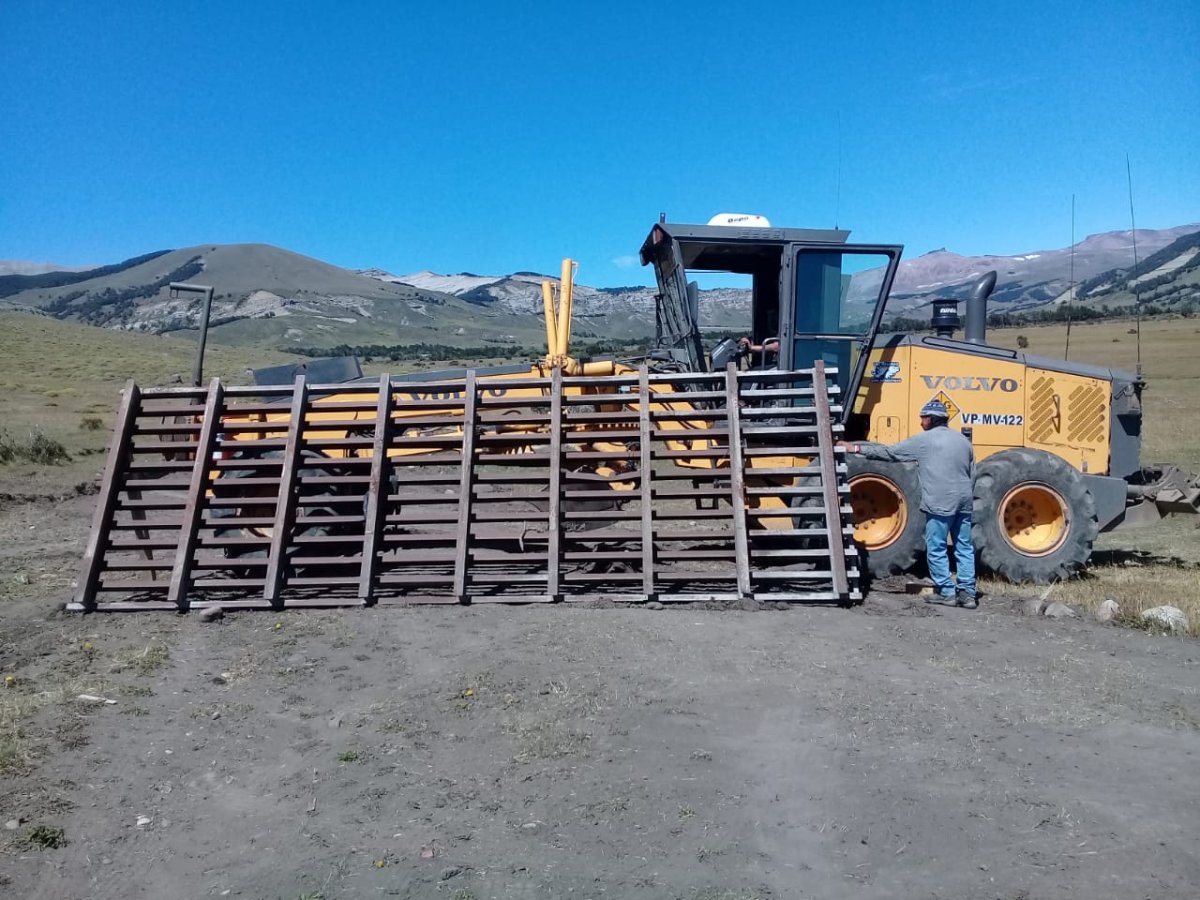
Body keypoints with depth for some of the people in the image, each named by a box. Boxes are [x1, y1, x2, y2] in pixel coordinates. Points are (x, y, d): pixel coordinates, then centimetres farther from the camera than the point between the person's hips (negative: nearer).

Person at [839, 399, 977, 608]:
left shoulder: (923, 440, -4)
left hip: (939, 503, -7)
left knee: (936, 549, 2)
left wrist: (858, 449, 2)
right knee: (964, 548, 10)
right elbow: (972, 474, 17)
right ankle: (967, 593, 11)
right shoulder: (963, 440, 15)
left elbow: (889, 452, -3)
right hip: (964, 502, 7)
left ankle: (946, 593, 5)